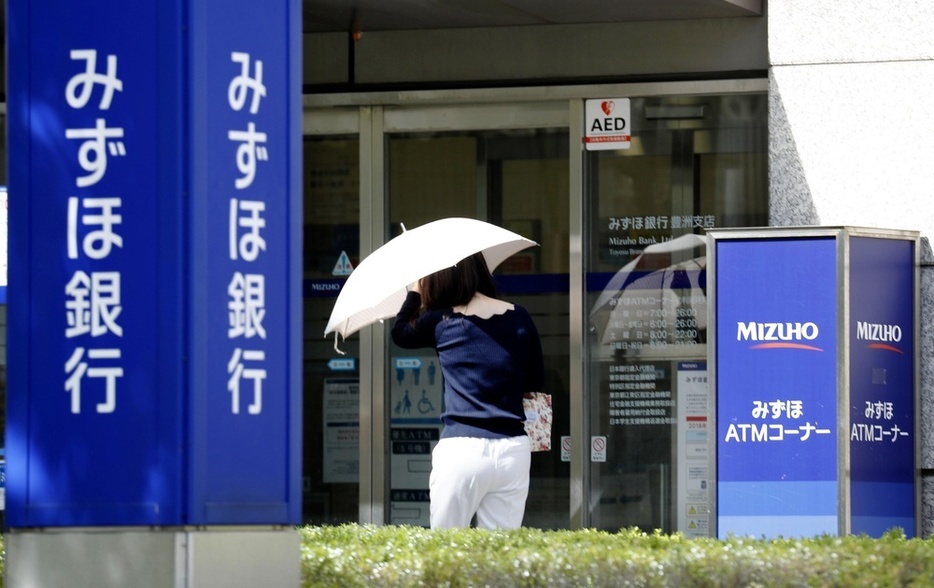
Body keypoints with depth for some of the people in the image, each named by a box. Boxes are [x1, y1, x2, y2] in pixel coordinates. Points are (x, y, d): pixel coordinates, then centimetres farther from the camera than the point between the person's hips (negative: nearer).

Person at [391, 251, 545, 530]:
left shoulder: (440, 322, 0)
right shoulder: (519, 319, 5)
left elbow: (400, 333, 21)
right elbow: (536, 381, 15)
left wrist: (415, 292, 33)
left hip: (460, 451, -3)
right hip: (513, 452, 3)